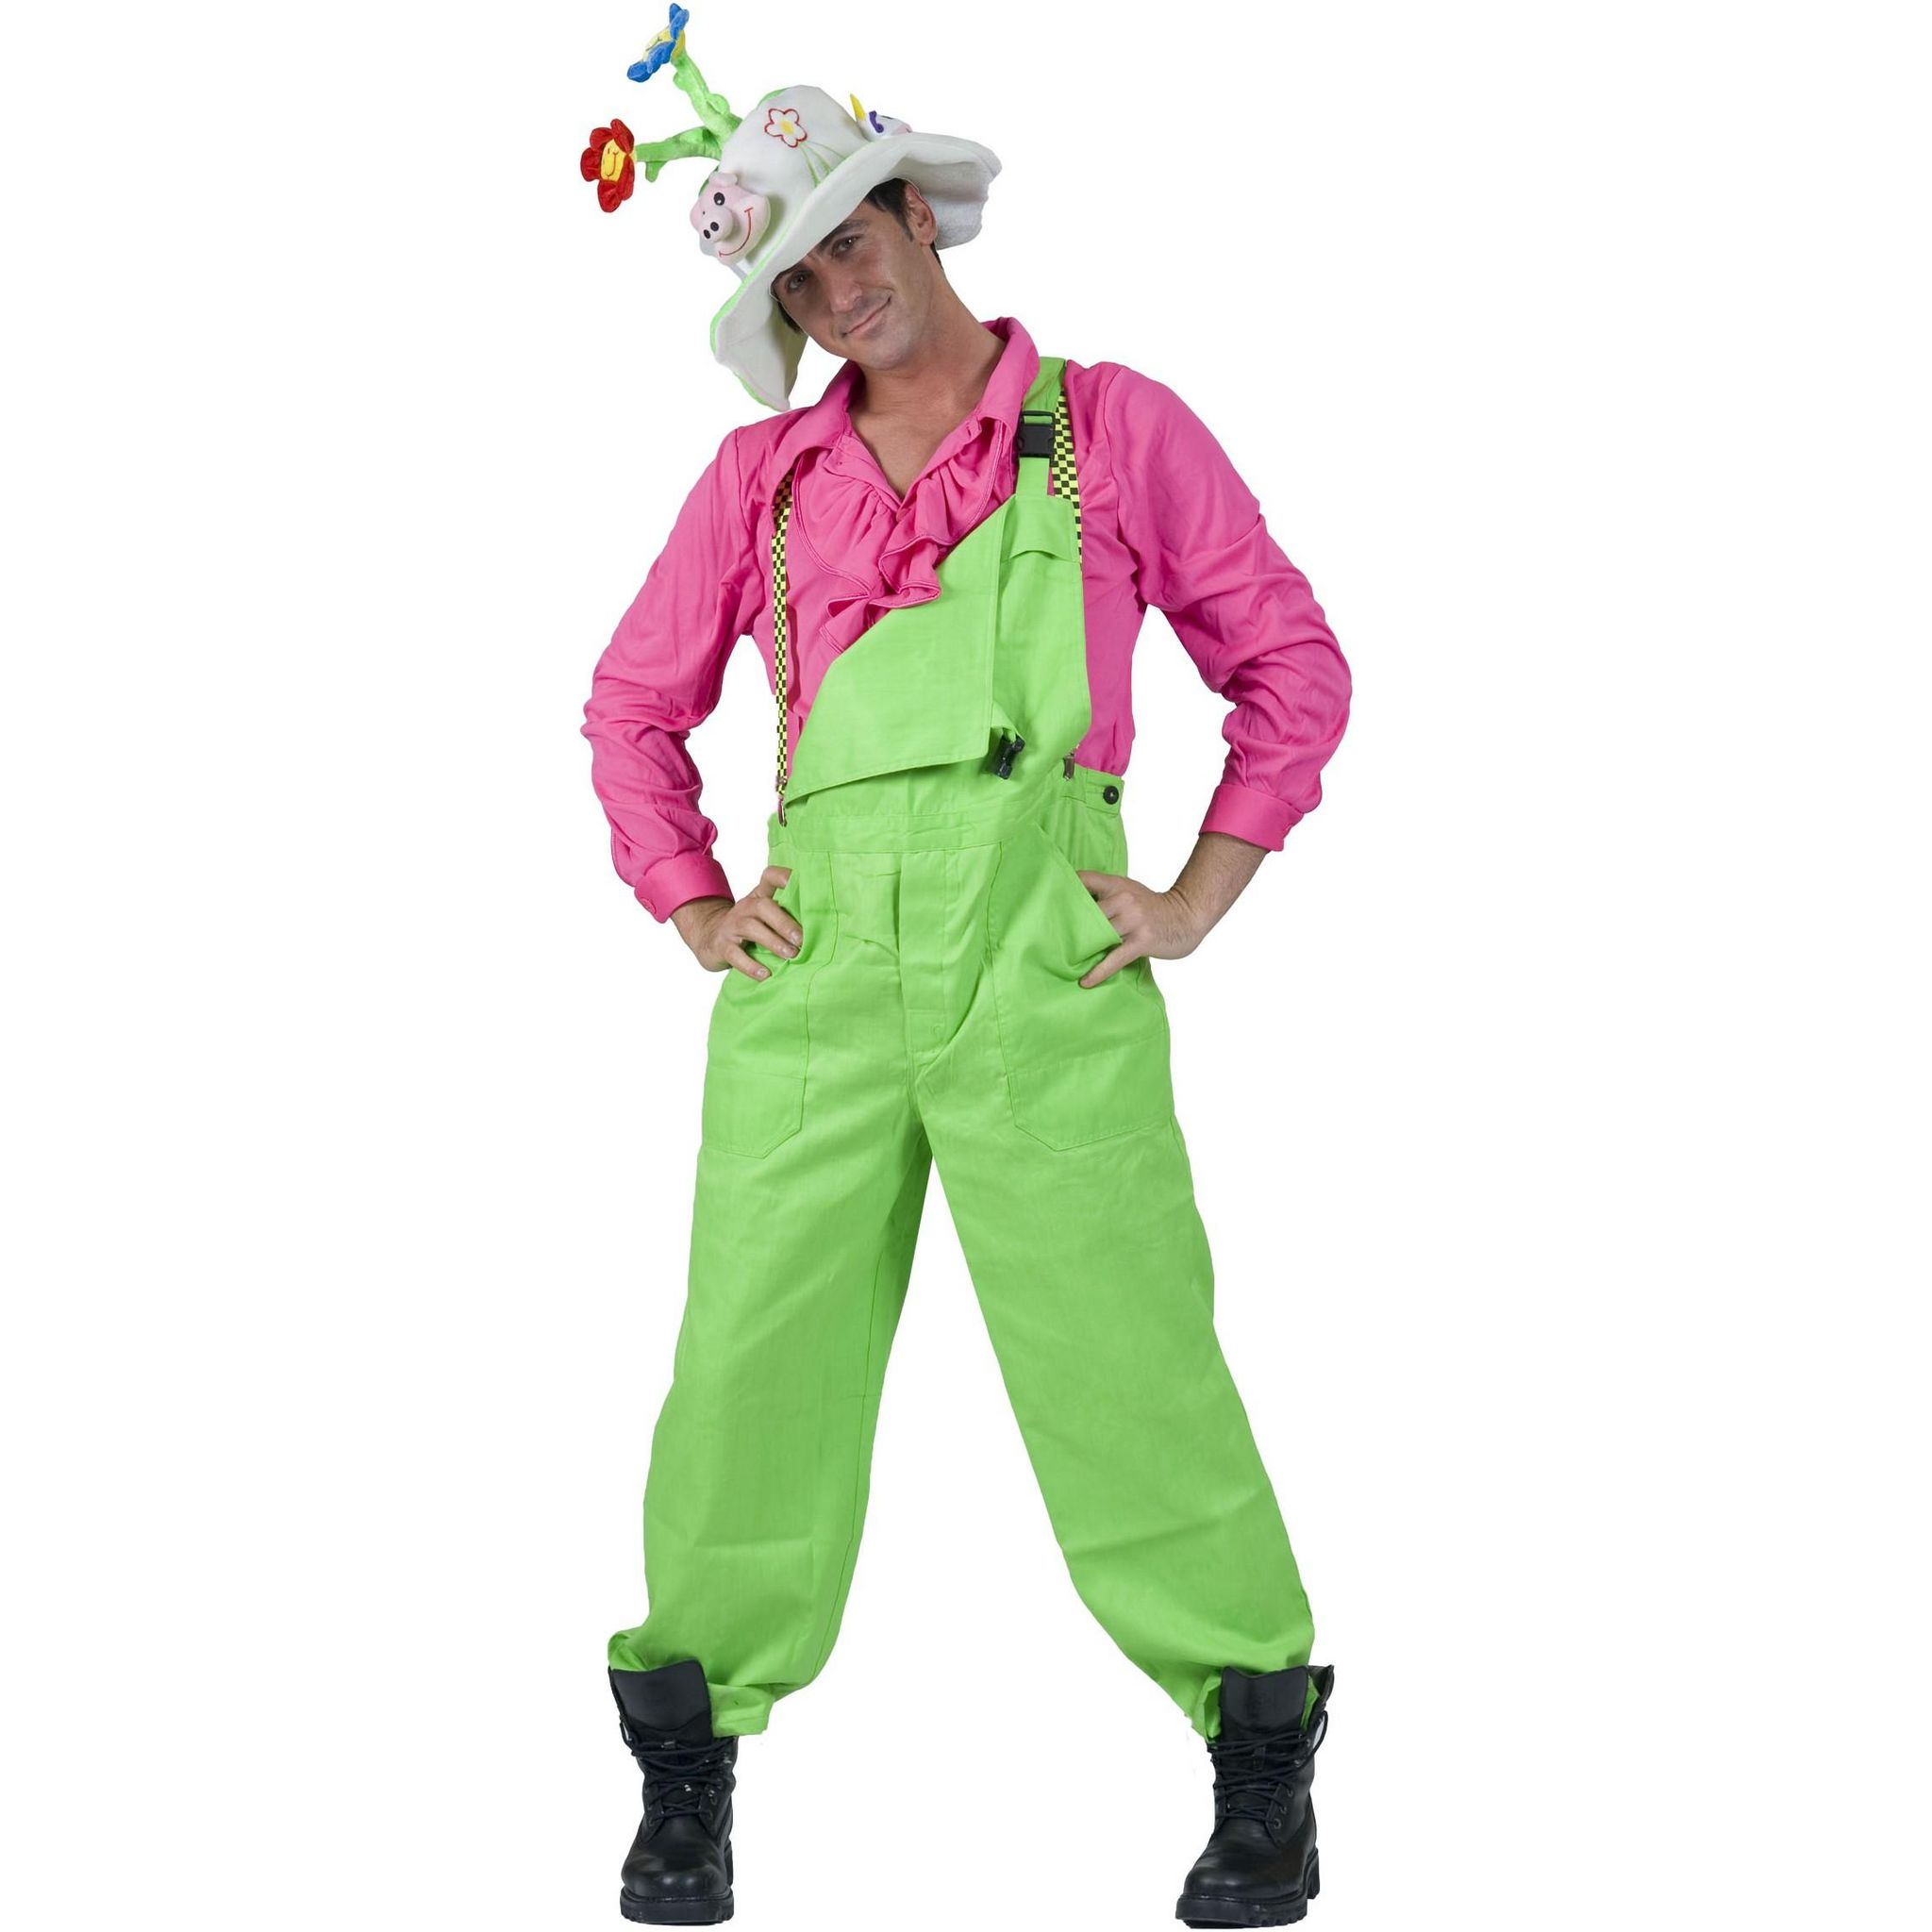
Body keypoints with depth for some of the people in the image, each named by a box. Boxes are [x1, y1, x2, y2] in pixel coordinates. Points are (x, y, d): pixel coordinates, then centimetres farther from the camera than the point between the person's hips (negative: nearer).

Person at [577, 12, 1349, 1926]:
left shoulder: (1112, 427, 7)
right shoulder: (761, 476, 15)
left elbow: (1292, 662, 10)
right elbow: (634, 704, 24)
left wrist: (1196, 898, 2)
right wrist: (691, 909, 10)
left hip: (1043, 962, -2)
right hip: (819, 969, 3)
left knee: (1123, 1364, -4)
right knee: (753, 1360, 0)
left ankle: (1264, 1759, 10)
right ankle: (690, 1765, 14)